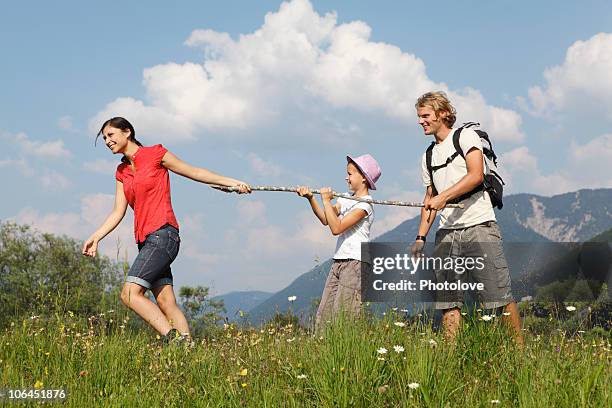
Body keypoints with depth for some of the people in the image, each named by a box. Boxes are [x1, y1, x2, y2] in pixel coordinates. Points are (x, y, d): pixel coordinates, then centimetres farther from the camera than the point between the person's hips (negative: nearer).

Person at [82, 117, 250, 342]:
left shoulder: (155, 154, 0)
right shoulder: (122, 172, 18)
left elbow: (193, 172, 6)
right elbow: (118, 212, 13)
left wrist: (233, 182, 5)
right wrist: (95, 238, 2)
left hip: (162, 234, -7)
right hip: (146, 240, 7)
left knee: (130, 293, -18)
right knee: (166, 302, -1)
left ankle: (173, 337, -22)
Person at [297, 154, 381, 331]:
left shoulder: (364, 204, -12)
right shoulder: (345, 199, 16)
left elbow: (336, 228, -19)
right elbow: (325, 219, 10)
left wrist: (326, 200, -14)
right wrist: (311, 198, -1)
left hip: (355, 262, -9)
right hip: (339, 261, 9)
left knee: (342, 316, -12)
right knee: (324, 314, 3)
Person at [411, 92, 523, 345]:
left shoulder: (466, 136, 2)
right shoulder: (428, 156, 22)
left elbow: (476, 175, -12)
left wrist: (444, 196, -20)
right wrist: (421, 236, 12)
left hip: (479, 227, -6)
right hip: (447, 233, 6)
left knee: (500, 296, -8)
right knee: (448, 300, -1)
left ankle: (519, 349, -1)